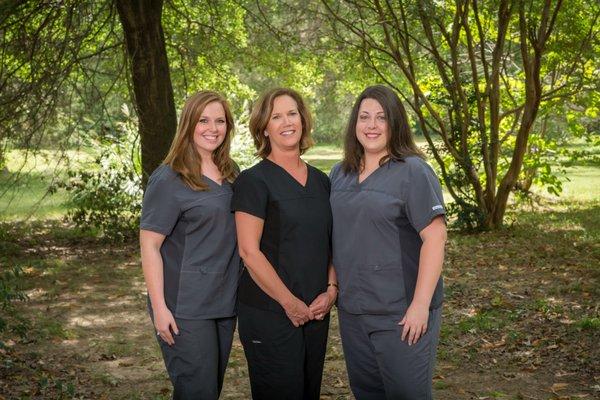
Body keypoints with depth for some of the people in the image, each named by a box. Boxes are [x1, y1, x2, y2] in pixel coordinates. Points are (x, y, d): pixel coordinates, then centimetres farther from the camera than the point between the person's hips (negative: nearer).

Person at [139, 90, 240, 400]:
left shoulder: (231, 174, 9)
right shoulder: (169, 180, -11)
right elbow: (149, 246, -13)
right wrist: (159, 307, -18)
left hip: (225, 304, 7)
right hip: (185, 310, -7)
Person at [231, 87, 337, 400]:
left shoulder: (320, 181, 11)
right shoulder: (253, 181, -8)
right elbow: (250, 252, -14)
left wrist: (332, 289, -1)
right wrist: (291, 303, -12)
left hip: (316, 312, 6)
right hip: (270, 313, -6)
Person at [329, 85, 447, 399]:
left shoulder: (412, 171, -10)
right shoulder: (340, 175, 9)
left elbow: (435, 237, -16)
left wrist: (421, 305, -20)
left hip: (400, 313, -6)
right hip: (352, 309, 6)